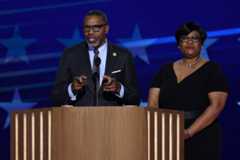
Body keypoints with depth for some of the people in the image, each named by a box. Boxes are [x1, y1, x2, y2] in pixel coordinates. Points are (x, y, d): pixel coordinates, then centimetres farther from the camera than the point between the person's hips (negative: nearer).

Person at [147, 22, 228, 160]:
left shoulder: (213, 70, 1)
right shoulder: (165, 70, 13)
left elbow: (216, 105, -10)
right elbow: (153, 104, 7)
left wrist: (189, 132, -19)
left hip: (201, 140, -3)